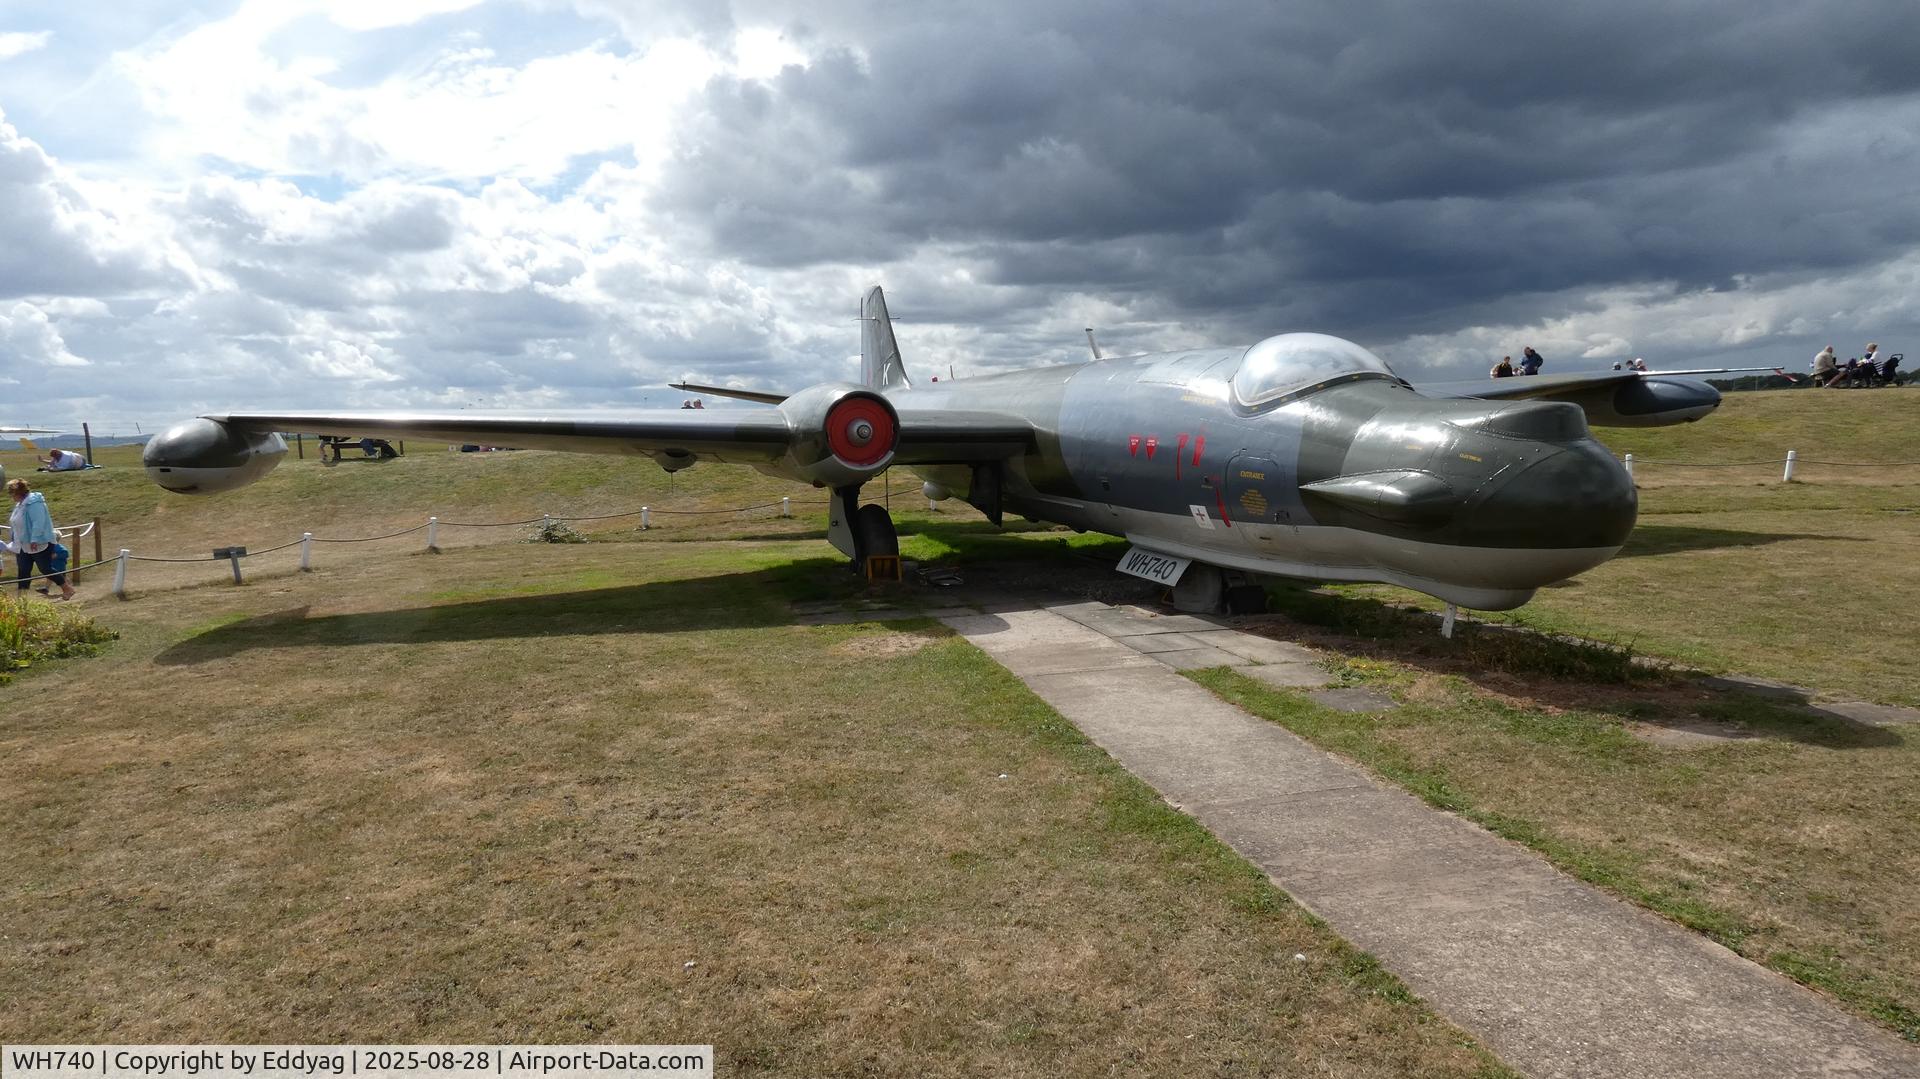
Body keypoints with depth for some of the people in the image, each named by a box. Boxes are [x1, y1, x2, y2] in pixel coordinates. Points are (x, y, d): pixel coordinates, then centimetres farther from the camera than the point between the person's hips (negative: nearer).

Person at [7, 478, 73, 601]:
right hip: (25, 546, 9)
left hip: (40, 544, -9)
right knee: (23, 571, 6)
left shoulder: (34, 502, -18)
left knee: (45, 569, -5)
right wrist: (14, 540, 23)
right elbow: (17, 525, 23)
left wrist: (34, 540, -29)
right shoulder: (20, 504, 13)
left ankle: (67, 589, 7)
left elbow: (38, 523, -26)